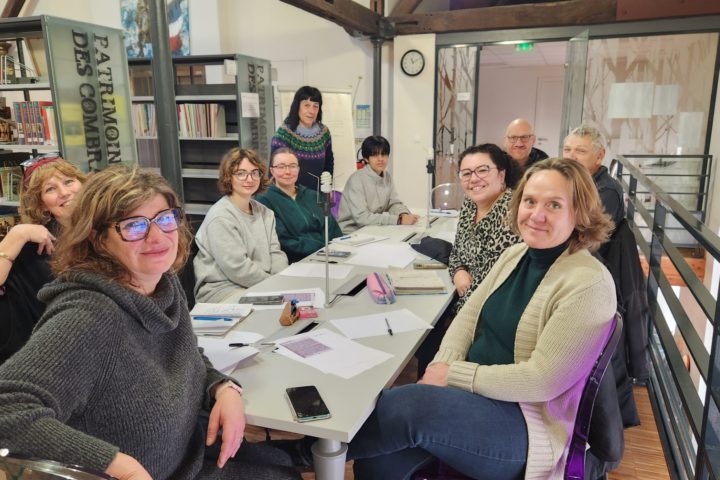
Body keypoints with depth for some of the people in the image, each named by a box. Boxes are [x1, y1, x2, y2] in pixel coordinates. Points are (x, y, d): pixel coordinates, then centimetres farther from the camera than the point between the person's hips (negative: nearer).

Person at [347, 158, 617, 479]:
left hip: (527, 421, -6)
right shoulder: (515, 255, 7)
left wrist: (453, 374, -18)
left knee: (409, 405, -28)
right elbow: (468, 316, 9)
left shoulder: (589, 284, -17)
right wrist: (442, 365, -10)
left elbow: (542, 380, -21)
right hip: (474, 395, 6)